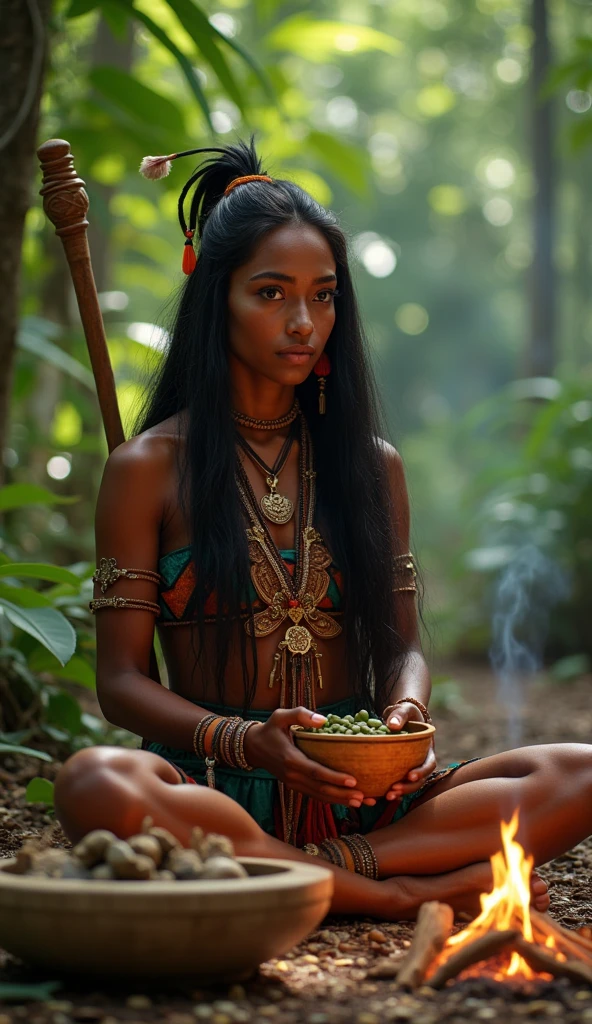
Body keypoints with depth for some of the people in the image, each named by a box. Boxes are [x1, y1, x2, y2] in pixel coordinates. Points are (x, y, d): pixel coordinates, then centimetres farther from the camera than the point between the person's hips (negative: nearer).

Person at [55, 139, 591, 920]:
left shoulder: (372, 466, 14)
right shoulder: (147, 469, 3)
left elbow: (401, 642, 14)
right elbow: (122, 680, -1)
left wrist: (406, 710, -11)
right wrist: (244, 741, -19)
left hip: (363, 796, 3)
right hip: (218, 789, -2)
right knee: (96, 785, -37)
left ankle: (323, 866, -27)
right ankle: (400, 891, -28)